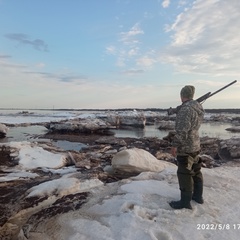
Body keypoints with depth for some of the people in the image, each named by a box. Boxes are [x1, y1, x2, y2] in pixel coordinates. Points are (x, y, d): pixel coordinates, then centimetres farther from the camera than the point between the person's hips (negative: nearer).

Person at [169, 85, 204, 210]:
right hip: (195, 145, 10)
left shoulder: (186, 109, -21)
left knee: (184, 174, -1)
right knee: (195, 171, 19)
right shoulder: (199, 107, 7)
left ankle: (185, 202, 9)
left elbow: (182, 130, -26)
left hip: (185, 147, -9)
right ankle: (198, 196, 32)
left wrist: (175, 145, -20)